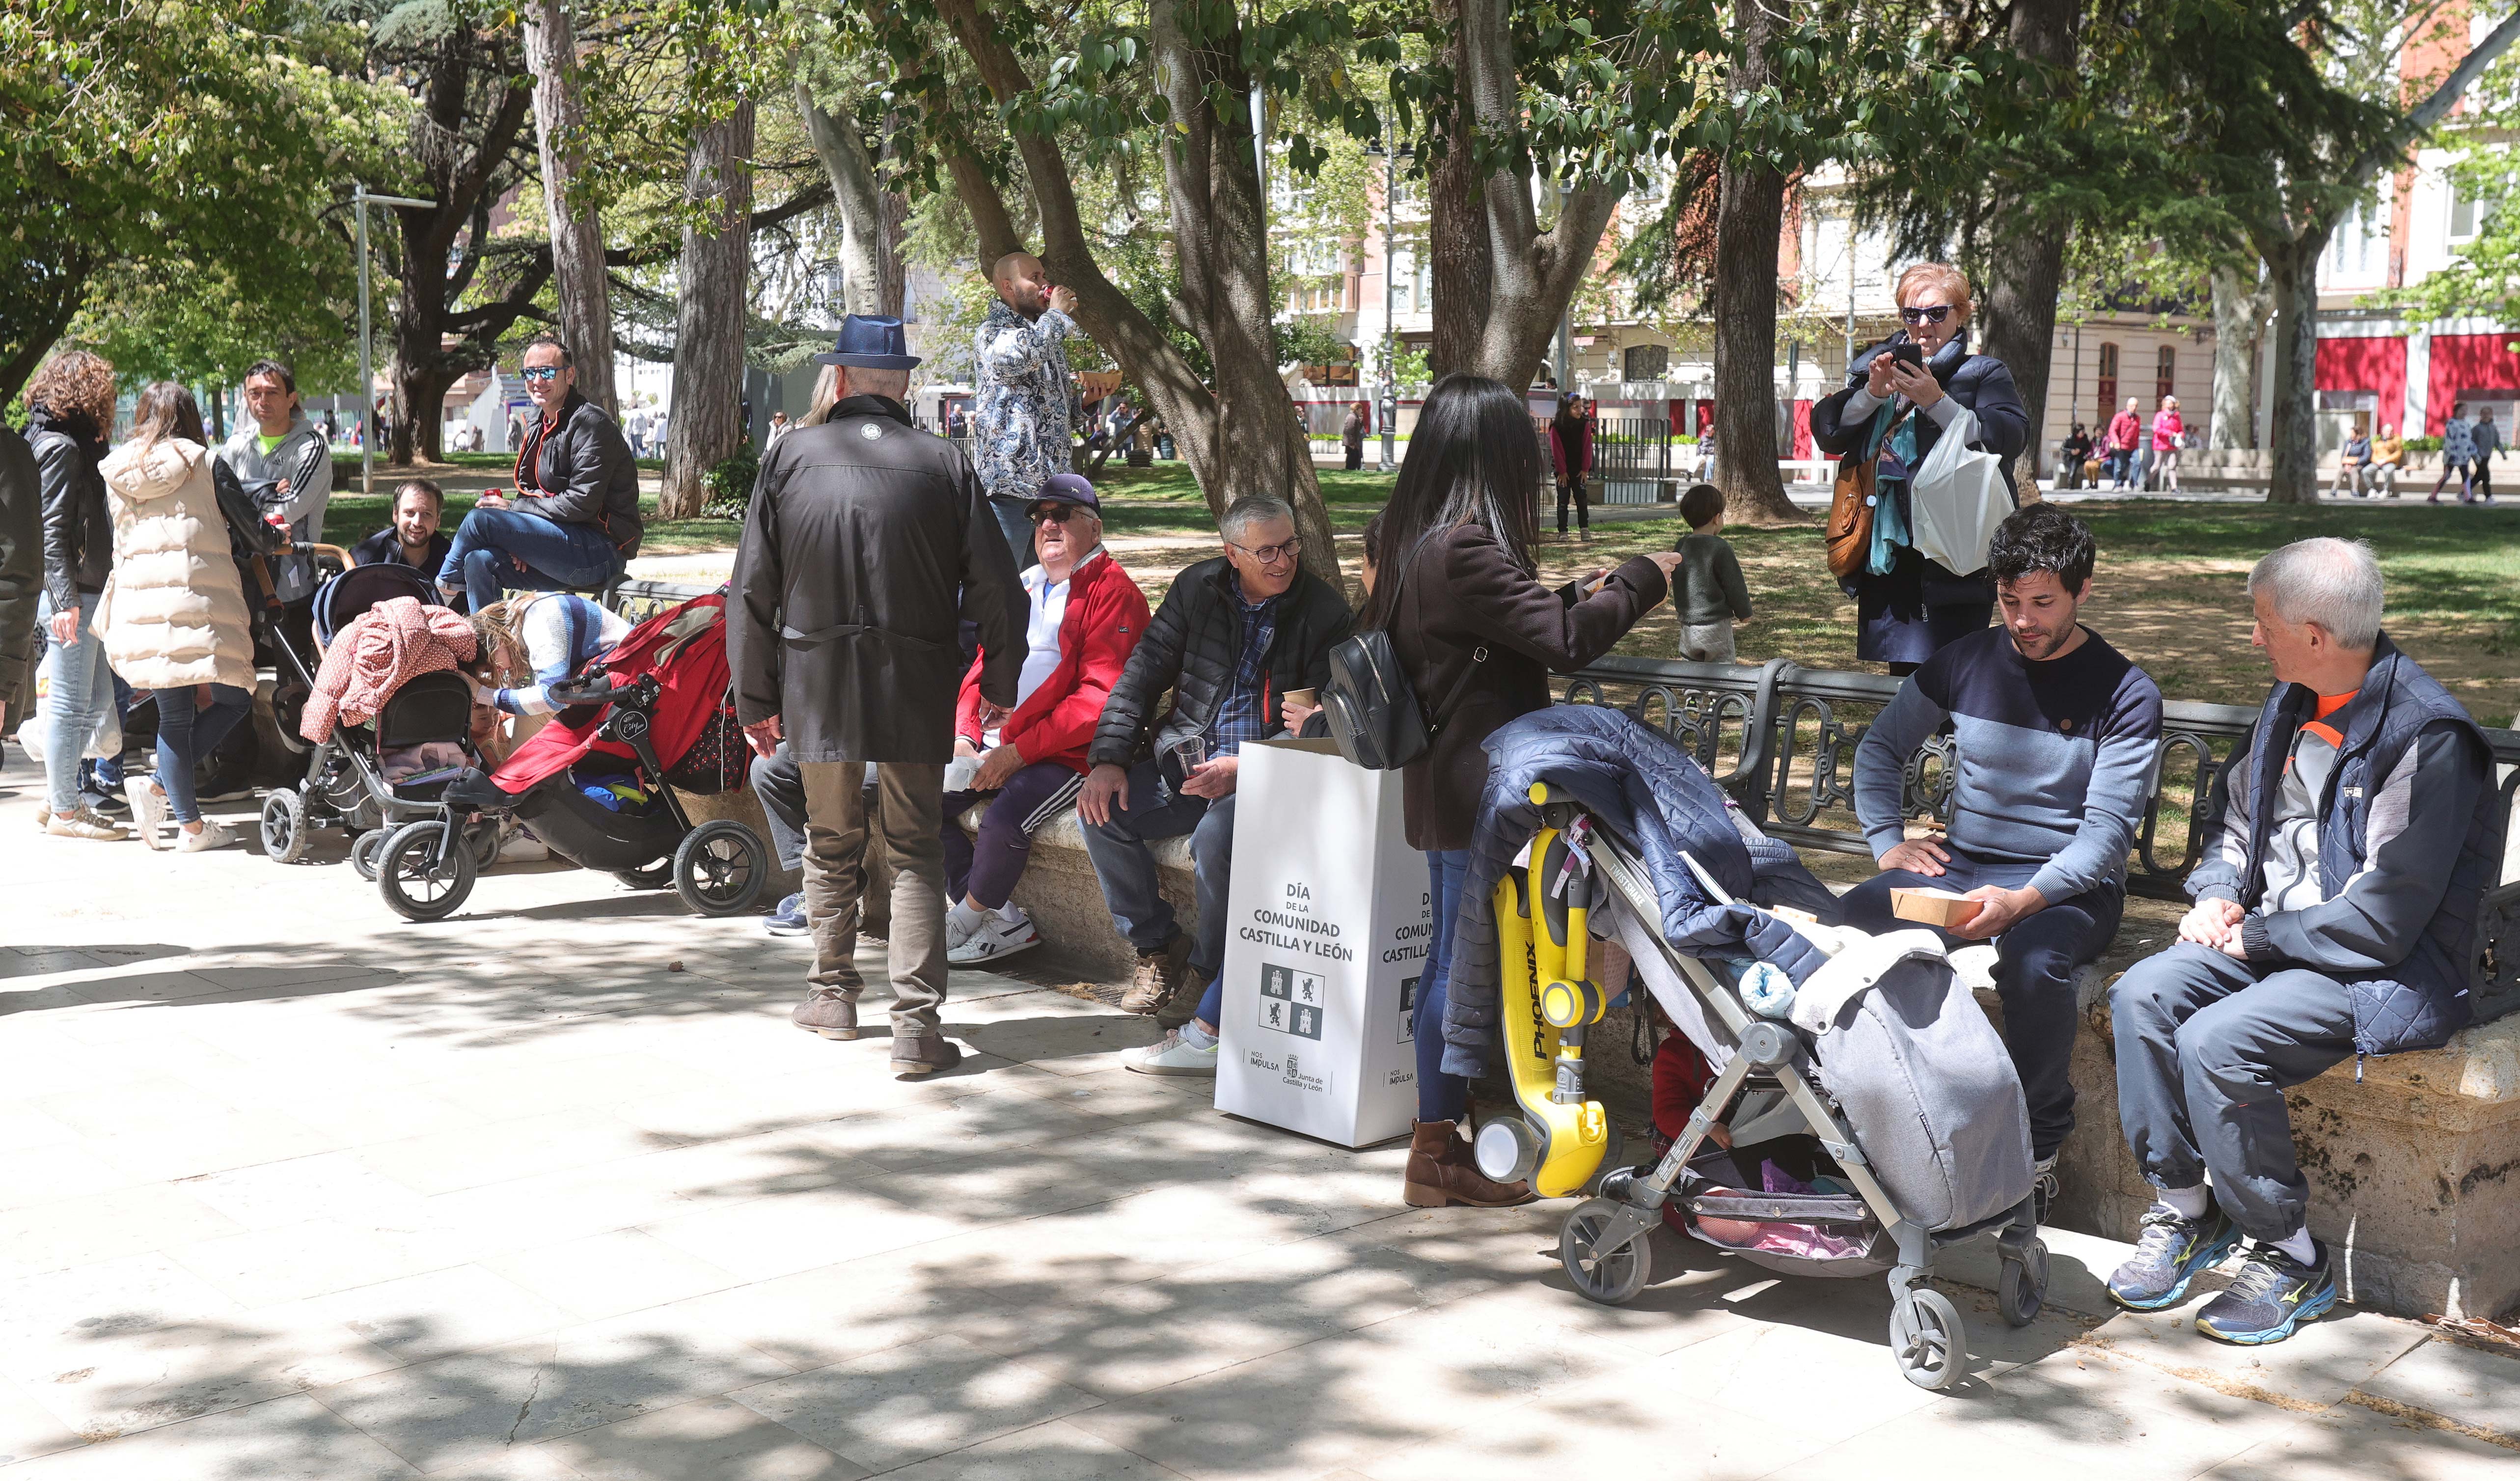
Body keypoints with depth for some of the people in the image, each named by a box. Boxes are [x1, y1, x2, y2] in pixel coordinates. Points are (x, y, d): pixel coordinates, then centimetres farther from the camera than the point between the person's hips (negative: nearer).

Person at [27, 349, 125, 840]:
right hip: (69, 595, -10)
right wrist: (65, 600, -23)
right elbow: (52, 530, -19)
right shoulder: (60, 446, -13)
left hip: (80, 593, 10)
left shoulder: (71, 443, 16)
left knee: (97, 697, 15)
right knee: (71, 702, -3)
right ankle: (64, 811, 4)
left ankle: (60, 795, 22)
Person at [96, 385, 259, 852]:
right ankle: (158, 787, -3)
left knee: (174, 716, 9)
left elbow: (118, 543, 17)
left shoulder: (118, 472, 12)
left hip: (139, 600, 5)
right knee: (233, 699, 6)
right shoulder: (198, 461, 2)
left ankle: (190, 824, 8)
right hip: (197, 598, -5)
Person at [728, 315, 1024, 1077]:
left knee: (831, 845, 18)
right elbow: (996, 587, -2)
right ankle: (917, 1024, -2)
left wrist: (755, 699, 9)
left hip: (817, 689, 1)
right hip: (915, 692, -1)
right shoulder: (944, 464, -3)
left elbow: (752, 592, 1)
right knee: (916, 853, 5)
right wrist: (999, 684, 12)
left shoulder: (789, 457, -1)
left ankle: (833, 994, 32)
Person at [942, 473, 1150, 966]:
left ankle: (966, 919, -2)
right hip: (991, 743, 8)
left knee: (1005, 820, -31)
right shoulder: (1024, 587, 20)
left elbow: (1099, 698, -16)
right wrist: (964, 736, 3)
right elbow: (984, 665, 22)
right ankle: (1003, 920, -4)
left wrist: (1019, 751, -19)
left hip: (1063, 754, -8)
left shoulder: (1114, 593, -6)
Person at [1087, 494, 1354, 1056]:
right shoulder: (1197, 588, 5)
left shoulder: (1326, 613, -6)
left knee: (1216, 835, -34)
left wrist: (1241, 770, -22)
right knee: (1101, 813, -17)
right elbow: (1143, 673, 8)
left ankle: (1214, 1026, -21)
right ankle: (1160, 947, 4)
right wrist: (1109, 759, -5)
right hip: (1187, 760, 5)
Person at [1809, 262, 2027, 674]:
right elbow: (1827, 433, 6)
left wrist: (1937, 402, -21)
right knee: (1903, 673, 8)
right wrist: (1872, 393, -9)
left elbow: (2011, 438, -13)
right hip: (1886, 554, 5)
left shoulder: (1985, 373, 6)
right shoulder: (1877, 366, 18)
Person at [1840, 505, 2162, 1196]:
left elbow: (2108, 830, -11)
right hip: (1961, 869, 3)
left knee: (2033, 959, -39)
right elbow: (1881, 747, 19)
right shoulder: (1968, 661, 9)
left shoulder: (2126, 694, -4)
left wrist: (2022, 901, -26)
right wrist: (1888, 842, 2)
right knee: (1848, 920, -27)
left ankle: (2039, 1143, -14)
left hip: (2068, 885, -3)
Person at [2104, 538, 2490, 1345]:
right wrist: (2218, 896, 4)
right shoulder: (2292, 703, 7)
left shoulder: (2427, 736, -20)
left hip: (2392, 968, -8)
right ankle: (2185, 1210, 1)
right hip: (2275, 936, 8)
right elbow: (2238, 816, 23)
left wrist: (2256, 938, -14)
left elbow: (2382, 920, -23)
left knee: (2216, 1042, -27)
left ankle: (2292, 1261, -8)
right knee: (2142, 995, -14)